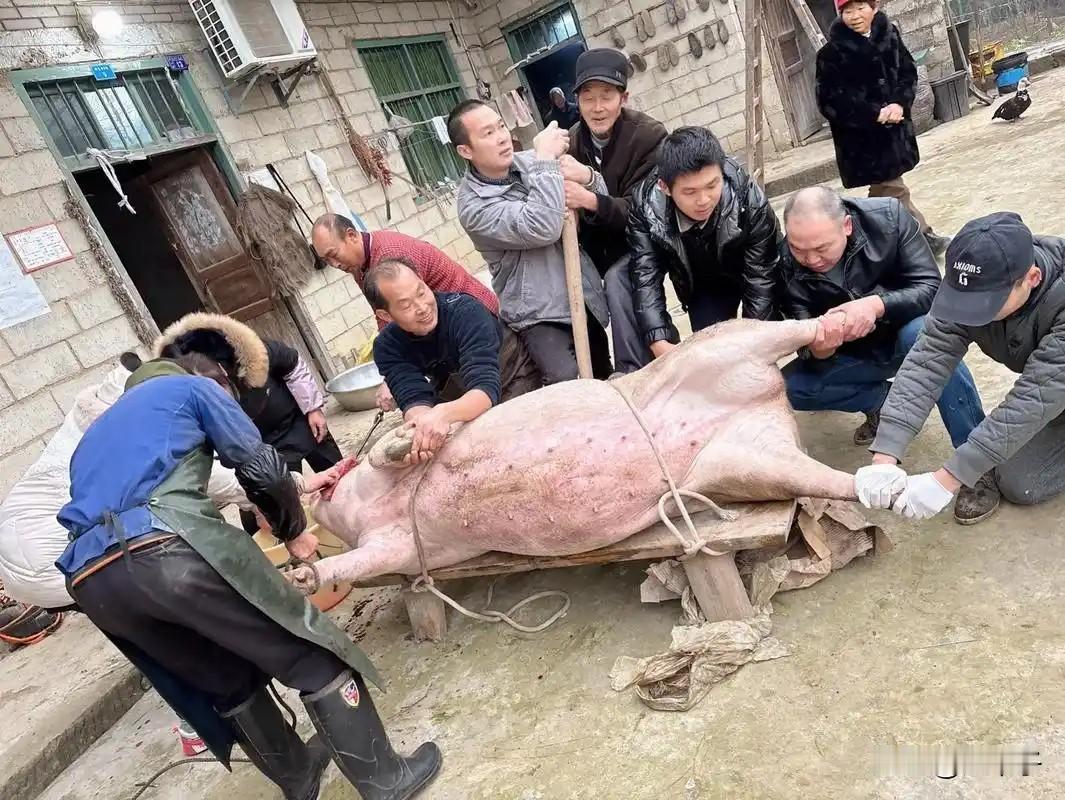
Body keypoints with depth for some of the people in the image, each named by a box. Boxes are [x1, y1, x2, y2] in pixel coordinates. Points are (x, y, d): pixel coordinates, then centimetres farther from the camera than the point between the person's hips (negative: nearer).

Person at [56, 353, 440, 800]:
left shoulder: (102, 428, 38)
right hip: (168, 545, -8)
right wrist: (293, 531, 23)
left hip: (90, 581, 8)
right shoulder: (195, 387, 18)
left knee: (229, 681, 25)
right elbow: (259, 467, 7)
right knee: (310, 653, 5)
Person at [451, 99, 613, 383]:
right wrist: (546, 159, -23)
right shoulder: (474, 205, -16)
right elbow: (542, 229, -31)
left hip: (585, 297, 6)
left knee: (604, 377, 17)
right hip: (539, 314, -6)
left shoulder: (529, 161, 1)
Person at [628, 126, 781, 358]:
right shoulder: (646, 204, -31)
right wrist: (660, 343, -44)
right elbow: (646, 277, -31)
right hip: (701, 285, 1)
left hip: (749, 275, -1)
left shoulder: (750, 201, -35)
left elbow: (761, 278, -30)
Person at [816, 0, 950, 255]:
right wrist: (875, 114, -18)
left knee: (883, 190, 16)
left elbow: (908, 74, 6)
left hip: (894, 127, 5)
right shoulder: (832, 53, -12)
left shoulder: (889, 35, 3)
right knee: (894, 190, -3)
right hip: (861, 136, -5)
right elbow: (830, 101, -15)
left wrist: (899, 104, -14)